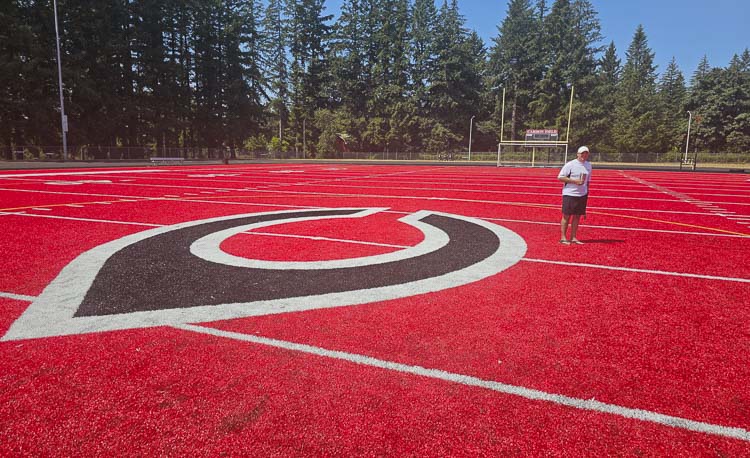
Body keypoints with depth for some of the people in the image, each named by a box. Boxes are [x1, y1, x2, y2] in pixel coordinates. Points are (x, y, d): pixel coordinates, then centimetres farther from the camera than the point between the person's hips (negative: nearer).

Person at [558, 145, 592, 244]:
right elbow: (560, 177, -11)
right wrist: (575, 181, -18)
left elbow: (588, 180, 20)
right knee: (567, 216, -2)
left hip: (582, 195, 6)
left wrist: (587, 192, 14)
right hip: (569, 194, -6)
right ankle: (563, 237, 4)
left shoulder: (588, 165, 11)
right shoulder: (570, 164, -8)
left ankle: (573, 237, 15)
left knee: (577, 216, 8)